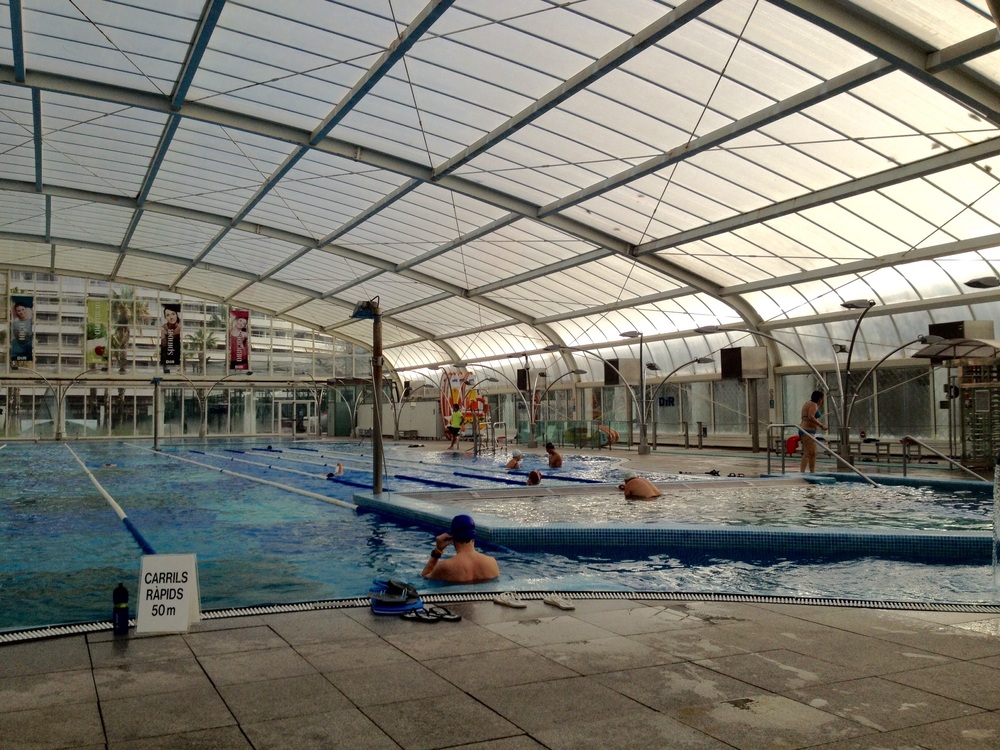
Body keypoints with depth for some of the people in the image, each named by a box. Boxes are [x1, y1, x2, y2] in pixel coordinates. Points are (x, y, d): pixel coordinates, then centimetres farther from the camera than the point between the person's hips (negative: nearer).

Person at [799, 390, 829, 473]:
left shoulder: (808, 403, 21)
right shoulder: (814, 405, -10)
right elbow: (811, 417, -25)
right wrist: (821, 425, -22)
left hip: (805, 430, 11)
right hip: (808, 431, -11)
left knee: (813, 453, 14)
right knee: (807, 453, -15)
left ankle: (812, 472, 19)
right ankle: (802, 472, -22)